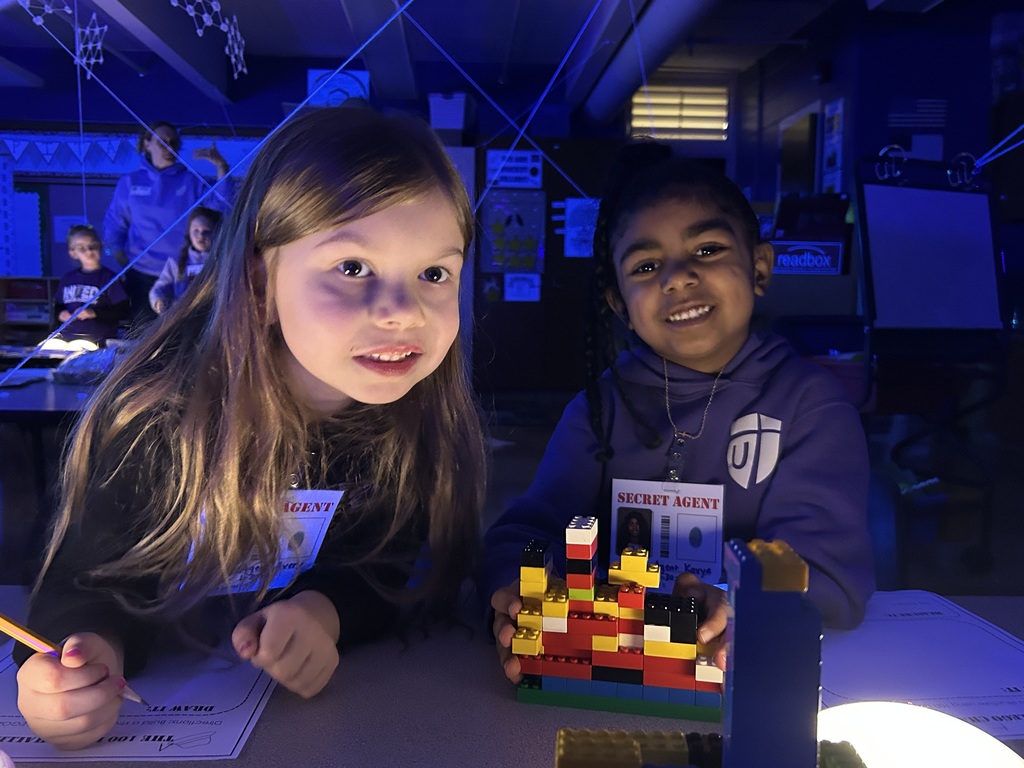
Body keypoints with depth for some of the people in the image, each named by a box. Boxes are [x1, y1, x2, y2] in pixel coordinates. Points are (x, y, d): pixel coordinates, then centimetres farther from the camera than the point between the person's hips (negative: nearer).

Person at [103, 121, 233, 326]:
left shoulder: (191, 180, 5)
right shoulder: (129, 182, 9)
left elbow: (221, 203, -10)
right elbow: (113, 225, 12)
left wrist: (221, 166, -22)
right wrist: (123, 263, -1)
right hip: (142, 276, 1)